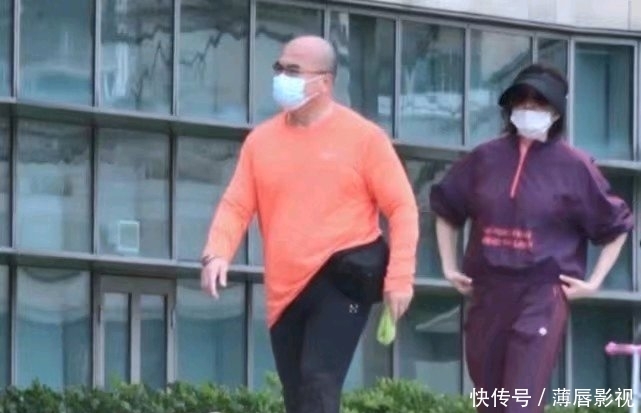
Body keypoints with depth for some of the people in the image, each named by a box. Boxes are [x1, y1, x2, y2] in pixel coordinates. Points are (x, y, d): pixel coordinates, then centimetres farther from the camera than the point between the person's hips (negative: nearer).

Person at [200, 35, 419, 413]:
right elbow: (236, 206, 6)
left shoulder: (363, 137, -3)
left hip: (344, 281, -5)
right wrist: (217, 254, -14)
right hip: (286, 291, 5)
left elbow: (402, 207, -3)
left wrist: (400, 277, -11)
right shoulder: (261, 140, 8)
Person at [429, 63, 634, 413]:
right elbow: (446, 208, 21)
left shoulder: (573, 167, -1)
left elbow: (615, 226, 8)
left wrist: (593, 282, 2)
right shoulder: (485, 158, 6)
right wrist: (449, 267, 16)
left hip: (542, 295, -4)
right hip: (487, 293, 4)